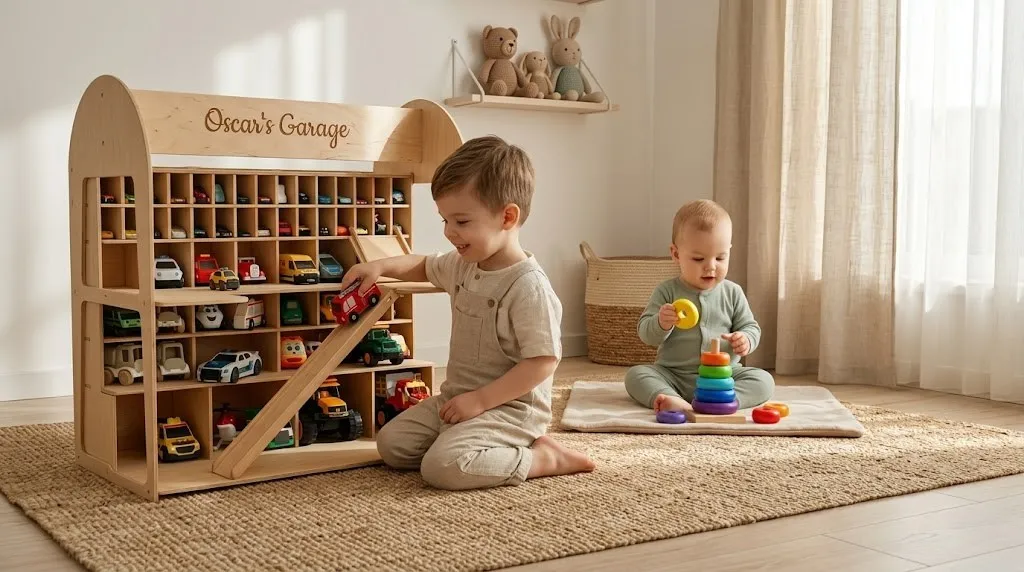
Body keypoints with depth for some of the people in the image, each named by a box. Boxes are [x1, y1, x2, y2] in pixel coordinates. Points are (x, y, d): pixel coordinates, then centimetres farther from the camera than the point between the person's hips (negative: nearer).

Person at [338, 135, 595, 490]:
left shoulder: (528, 286, -22)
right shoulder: (462, 265, 5)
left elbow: (542, 362, -23)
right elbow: (424, 267, 27)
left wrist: (480, 400, -23)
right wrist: (381, 266, 8)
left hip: (509, 406, -9)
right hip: (458, 396, 9)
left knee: (442, 468, -28)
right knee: (390, 444, 4)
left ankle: (544, 458, -10)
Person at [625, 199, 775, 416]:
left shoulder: (732, 293, 3)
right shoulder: (667, 291, -2)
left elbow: (750, 326, 9)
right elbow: (646, 333, -5)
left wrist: (745, 339, -15)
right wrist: (662, 324, -28)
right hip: (673, 375, -1)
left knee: (763, 381, -21)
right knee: (635, 374, -24)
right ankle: (677, 402, -46)